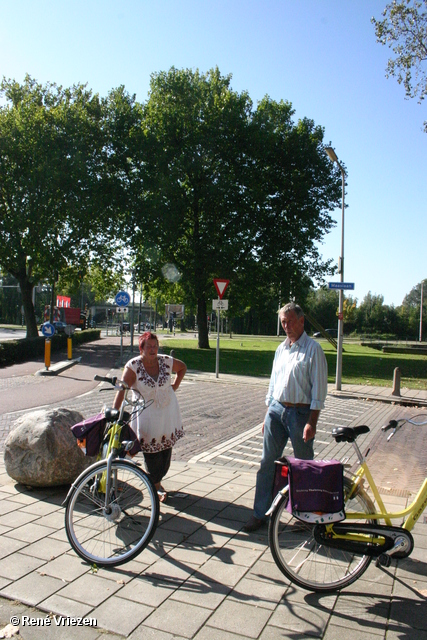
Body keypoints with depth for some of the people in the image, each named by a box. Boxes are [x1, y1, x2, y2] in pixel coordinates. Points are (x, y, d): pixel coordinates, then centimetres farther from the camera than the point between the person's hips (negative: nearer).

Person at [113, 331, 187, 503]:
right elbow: (122, 389, -22)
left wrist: (175, 385, 6)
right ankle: (156, 485, 19)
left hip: (167, 412, 3)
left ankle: (157, 480, 30)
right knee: (151, 449, 0)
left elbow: (182, 367, 16)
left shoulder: (166, 361, -5)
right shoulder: (133, 365, -15)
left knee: (166, 447, 10)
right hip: (146, 414, -3)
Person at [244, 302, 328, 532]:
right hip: (276, 409, 6)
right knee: (267, 463, 6)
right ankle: (260, 513, 15)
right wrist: (268, 413, 15)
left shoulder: (313, 349, -7)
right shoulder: (281, 349, 12)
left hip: (300, 412, -6)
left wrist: (312, 422, -16)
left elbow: (319, 388, -11)